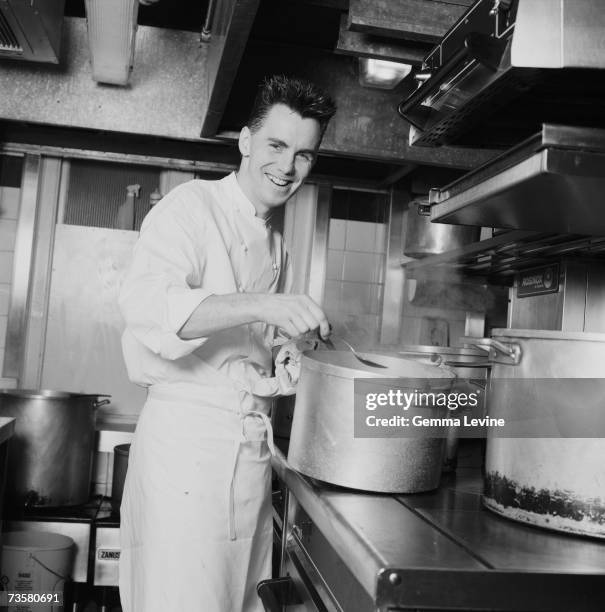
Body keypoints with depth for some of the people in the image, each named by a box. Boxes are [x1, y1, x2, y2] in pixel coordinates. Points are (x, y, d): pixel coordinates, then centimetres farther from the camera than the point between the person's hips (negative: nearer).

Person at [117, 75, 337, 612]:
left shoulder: (276, 244, 17)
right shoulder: (192, 206, -5)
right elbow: (146, 304, -22)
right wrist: (260, 305, -34)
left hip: (254, 442, 7)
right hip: (185, 431, -7)